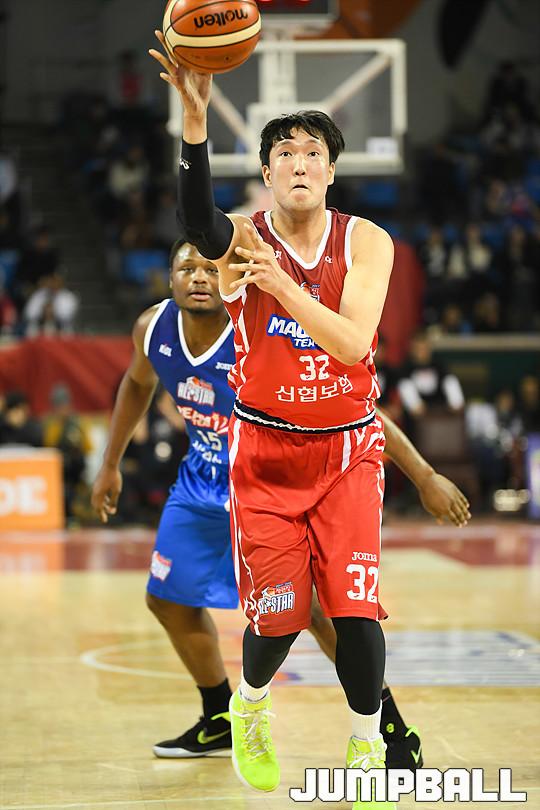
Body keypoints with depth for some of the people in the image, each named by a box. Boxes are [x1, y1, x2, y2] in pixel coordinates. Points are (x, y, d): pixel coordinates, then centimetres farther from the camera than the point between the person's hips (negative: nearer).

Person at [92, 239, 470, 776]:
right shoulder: (153, 328, -14)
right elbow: (138, 383, 10)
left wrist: (425, 478, -31)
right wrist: (110, 465, 15)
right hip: (205, 477, 6)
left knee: (309, 608, -20)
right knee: (168, 600, 10)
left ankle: (394, 732, -6)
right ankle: (220, 722, 32)